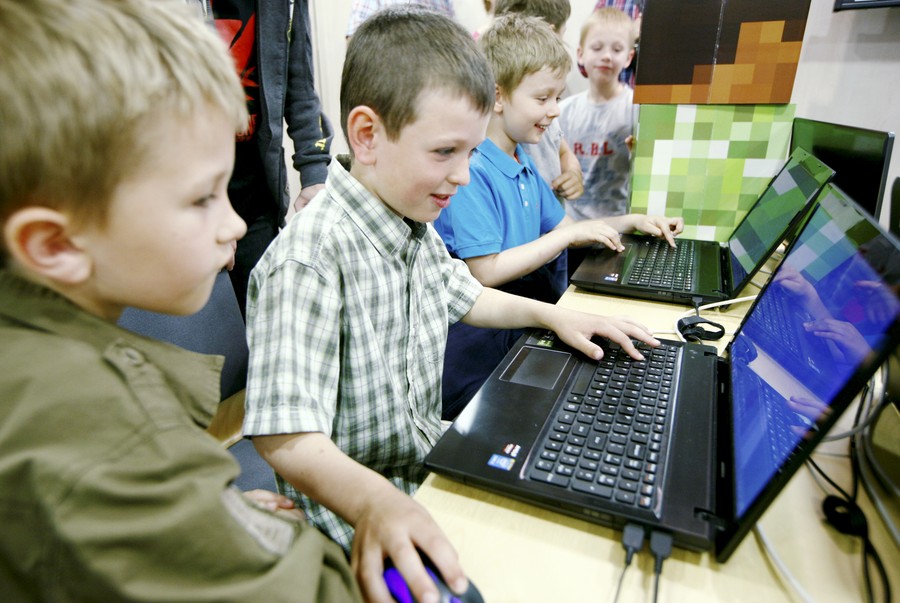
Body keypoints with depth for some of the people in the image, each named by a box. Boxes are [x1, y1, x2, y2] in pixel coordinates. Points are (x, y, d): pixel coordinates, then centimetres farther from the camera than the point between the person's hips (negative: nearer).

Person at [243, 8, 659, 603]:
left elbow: (463, 295, 19)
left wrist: (554, 315, 11)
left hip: (433, 464, 8)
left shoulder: (415, 225, 2)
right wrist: (375, 503, -48)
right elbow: (288, 439, -31)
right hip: (358, 515, -7)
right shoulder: (310, 257, -27)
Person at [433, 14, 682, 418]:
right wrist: (569, 236, -19)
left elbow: (561, 228, 18)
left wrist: (631, 222, 7)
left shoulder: (524, 163, 10)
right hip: (480, 337, -8)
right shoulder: (470, 171, -20)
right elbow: (485, 272, -24)